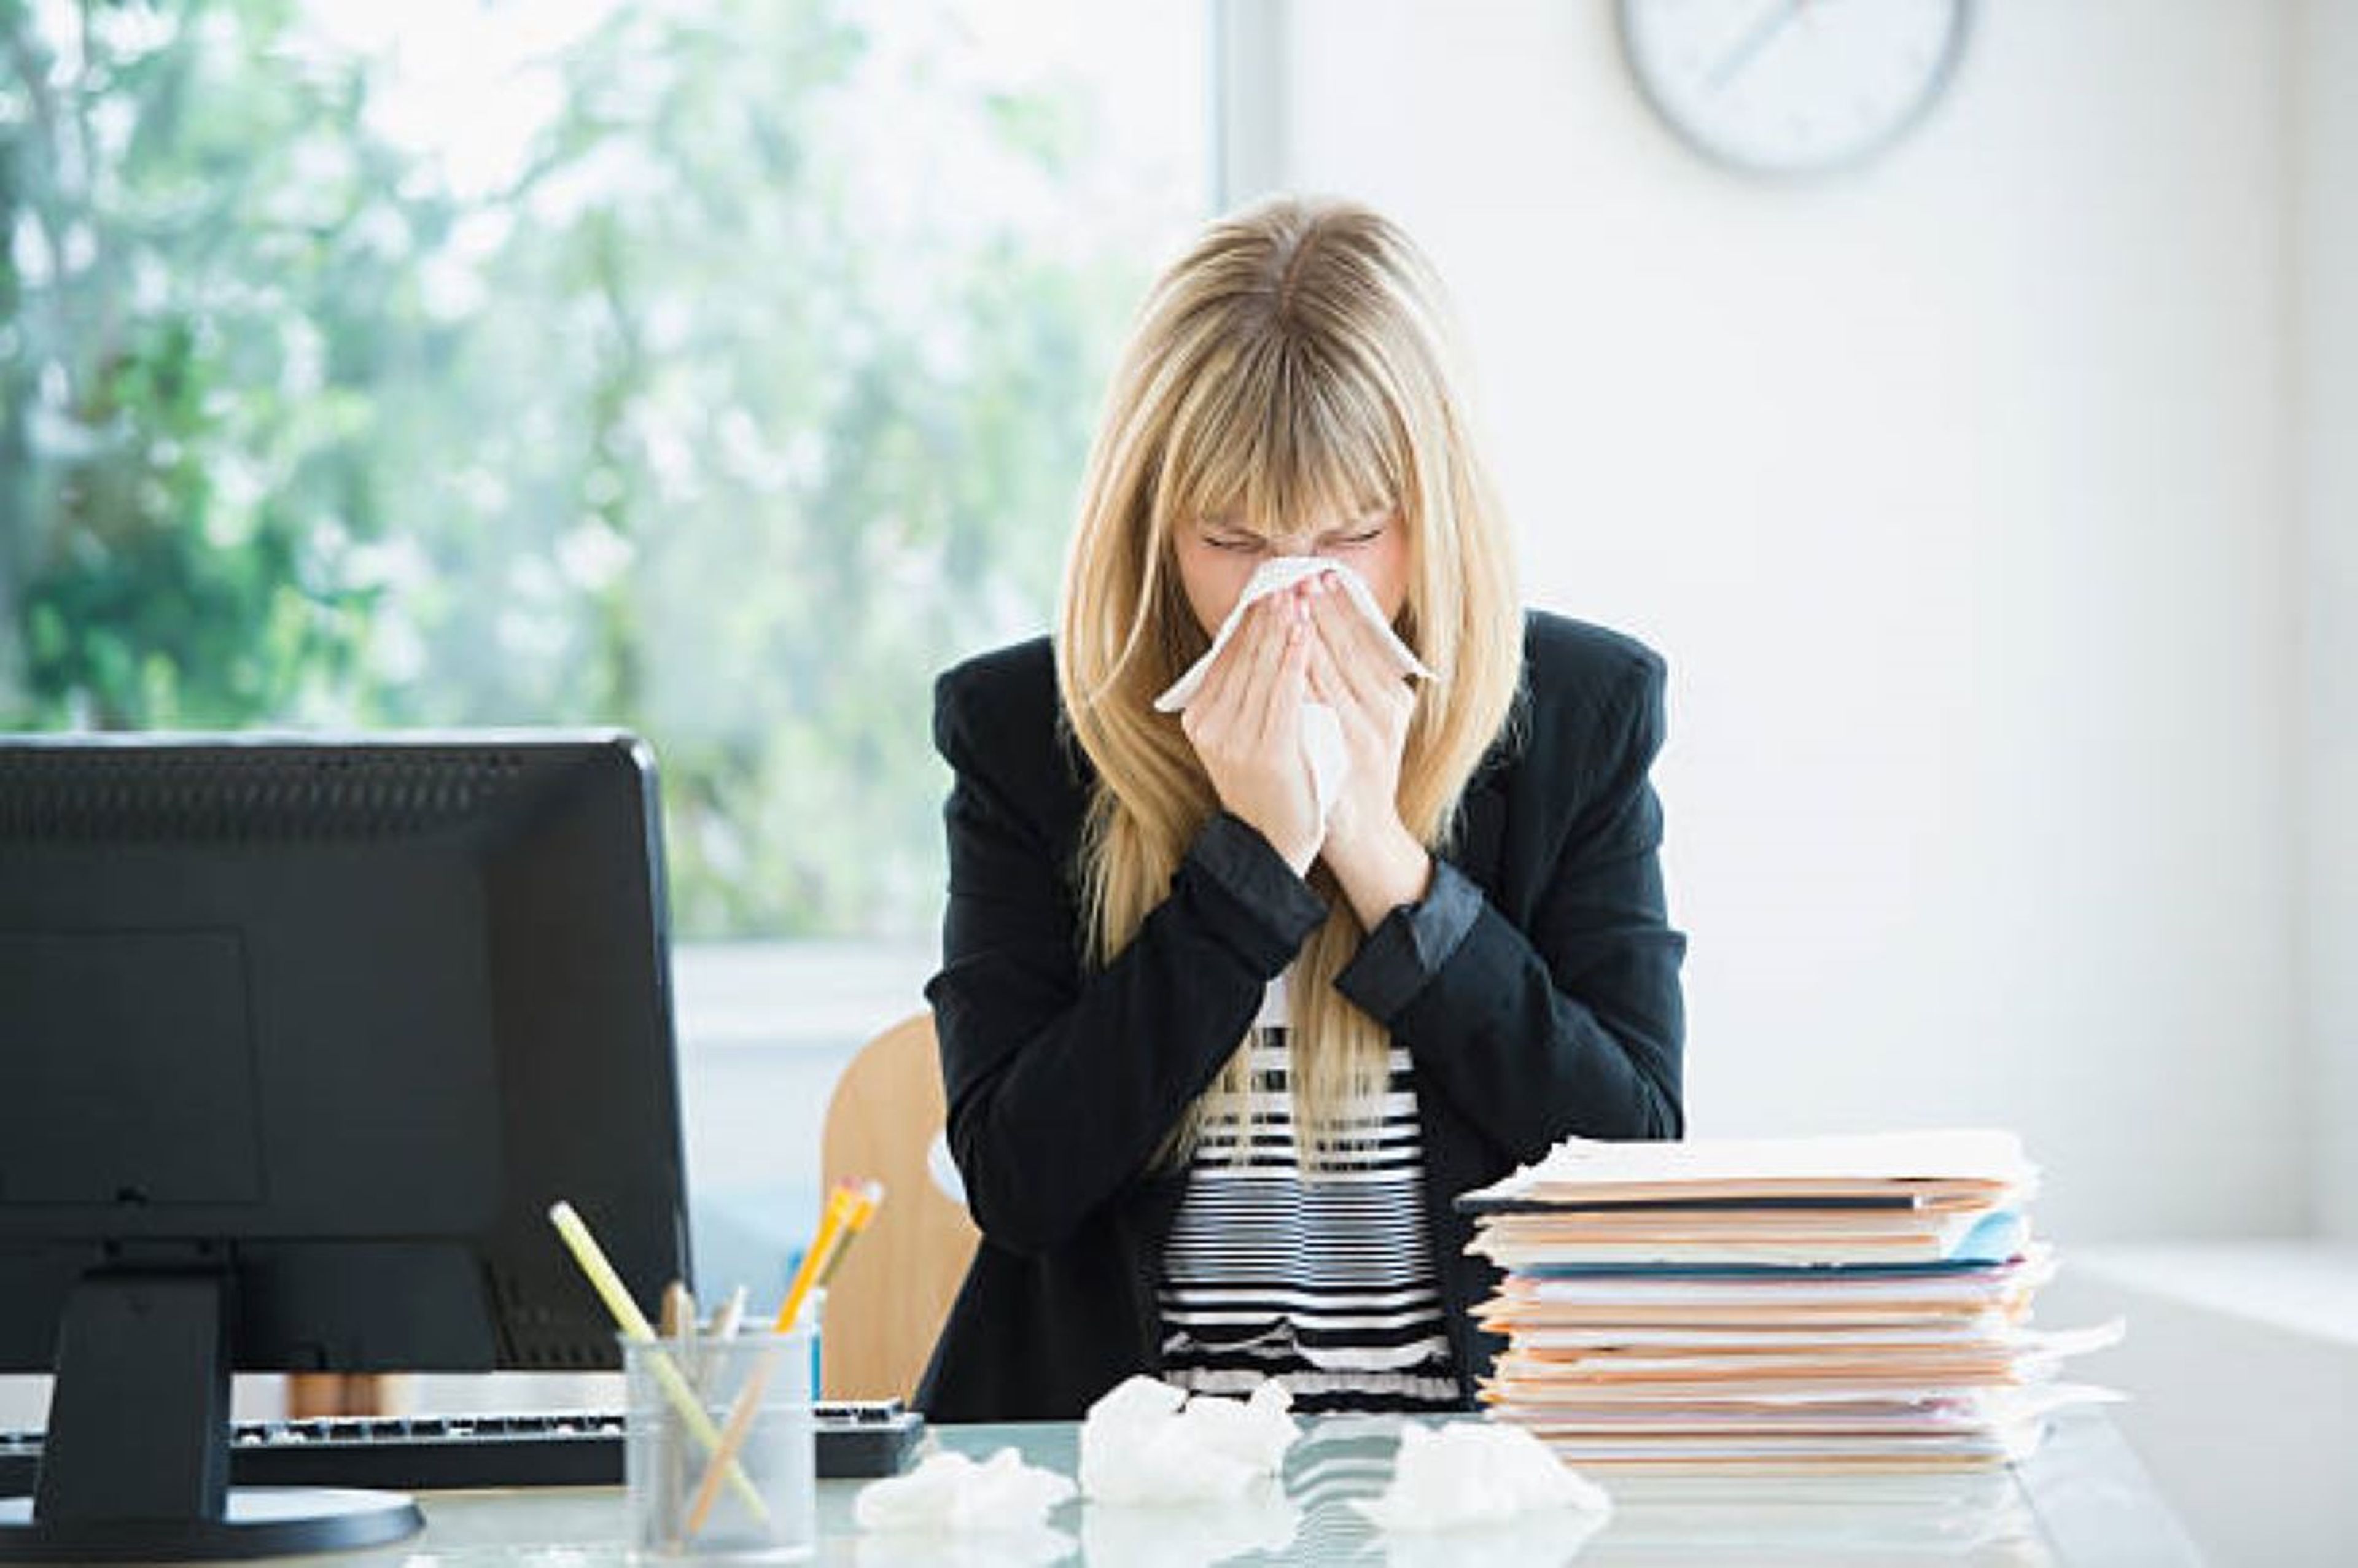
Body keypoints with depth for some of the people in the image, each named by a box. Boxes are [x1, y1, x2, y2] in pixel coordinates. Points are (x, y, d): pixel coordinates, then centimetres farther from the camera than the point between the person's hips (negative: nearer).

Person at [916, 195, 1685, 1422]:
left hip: (1463, 1450, 0)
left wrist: (1380, 851, -9)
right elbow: (1015, 1183, -6)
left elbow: (1641, 1158, -2)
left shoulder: (1582, 713, 4)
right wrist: (1256, 853, -11)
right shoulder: (1019, 729, 2)